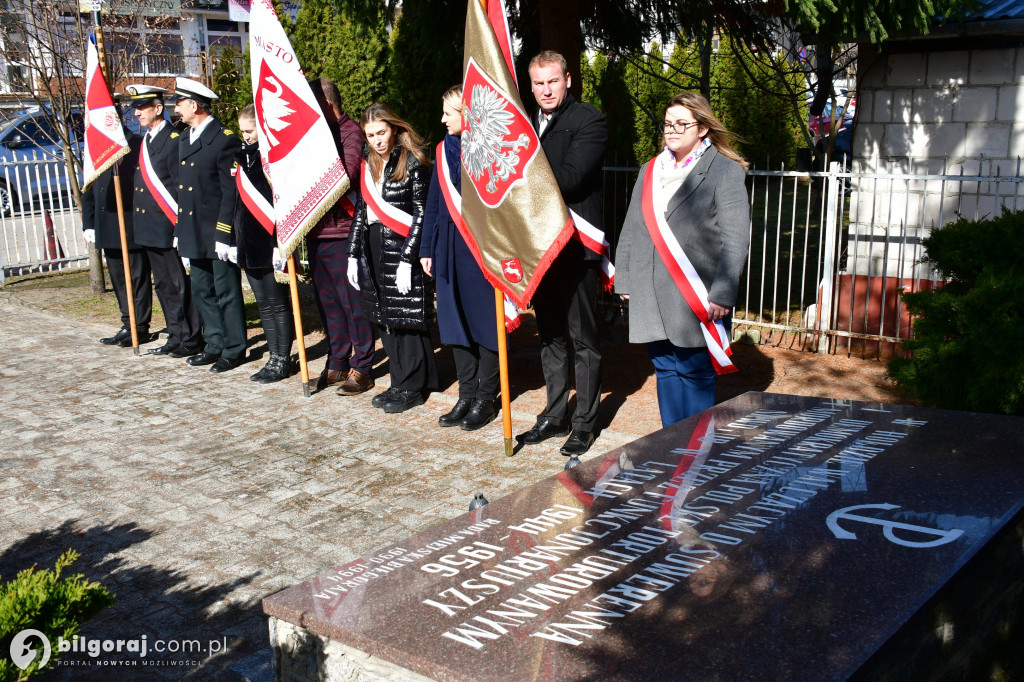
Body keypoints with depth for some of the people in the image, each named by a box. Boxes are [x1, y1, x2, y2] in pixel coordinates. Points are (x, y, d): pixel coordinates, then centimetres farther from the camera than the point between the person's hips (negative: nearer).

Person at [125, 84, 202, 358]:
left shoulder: (174, 140, -11)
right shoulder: (144, 141, 15)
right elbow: (141, 186, 18)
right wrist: (137, 224, 14)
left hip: (170, 228, -9)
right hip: (149, 229, 9)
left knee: (181, 286, -2)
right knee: (163, 285, 13)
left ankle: (190, 340, 6)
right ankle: (175, 337, 22)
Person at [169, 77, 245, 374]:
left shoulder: (225, 140, -13)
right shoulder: (185, 139, 14)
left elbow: (231, 192, -16)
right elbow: (182, 187, 17)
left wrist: (224, 235, -18)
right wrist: (179, 229, 14)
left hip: (218, 234, -8)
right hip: (194, 233, 9)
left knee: (227, 292, 1)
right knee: (202, 292, 14)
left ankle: (234, 349, 11)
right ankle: (215, 345, 24)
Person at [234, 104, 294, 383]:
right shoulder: (243, 154, 12)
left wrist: (281, 244, -20)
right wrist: (232, 238, 15)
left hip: (271, 244, -8)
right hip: (249, 245, 8)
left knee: (278, 305, 1)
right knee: (264, 305, 12)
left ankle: (283, 361, 10)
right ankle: (274, 359, 20)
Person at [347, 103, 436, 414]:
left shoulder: (413, 162, -7)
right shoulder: (368, 165, 13)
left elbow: (421, 214, -12)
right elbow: (360, 211, 16)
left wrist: (407, 259, -17)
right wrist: (354, 255, 10)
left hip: (403, 248, -7)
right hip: (374, 249, 7)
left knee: (407, 317, -3)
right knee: (386, 319, 9)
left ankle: (413, 386, 6)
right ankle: (400, 382, 18)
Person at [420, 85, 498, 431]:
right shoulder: (445, 149, 10)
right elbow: (433, 201, 13)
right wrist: (427, 248, 11)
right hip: (449, 249, 7)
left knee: (484, 321, 4)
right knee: (455, 321, 11)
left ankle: (485, 398, 17)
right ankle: (466, 395, 23)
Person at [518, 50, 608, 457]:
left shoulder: (588, 121, -7)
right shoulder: (526, 124, 14)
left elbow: (569, 178, -20)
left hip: (576, 245, -6)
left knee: (583, 338, 2)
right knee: (549, 336, 14)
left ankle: (584, 423, 11)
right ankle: (555, 416, 26)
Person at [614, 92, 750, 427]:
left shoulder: (724, 171, -2)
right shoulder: (650, 170, 16)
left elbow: (735, 239, -9)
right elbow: (630, 230, 19)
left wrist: (722, 295, -16)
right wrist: (624, 280, 13)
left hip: (695, 299, -5)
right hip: (651, 296, 6)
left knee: (694, 373, 0)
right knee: (665, 370, 11)